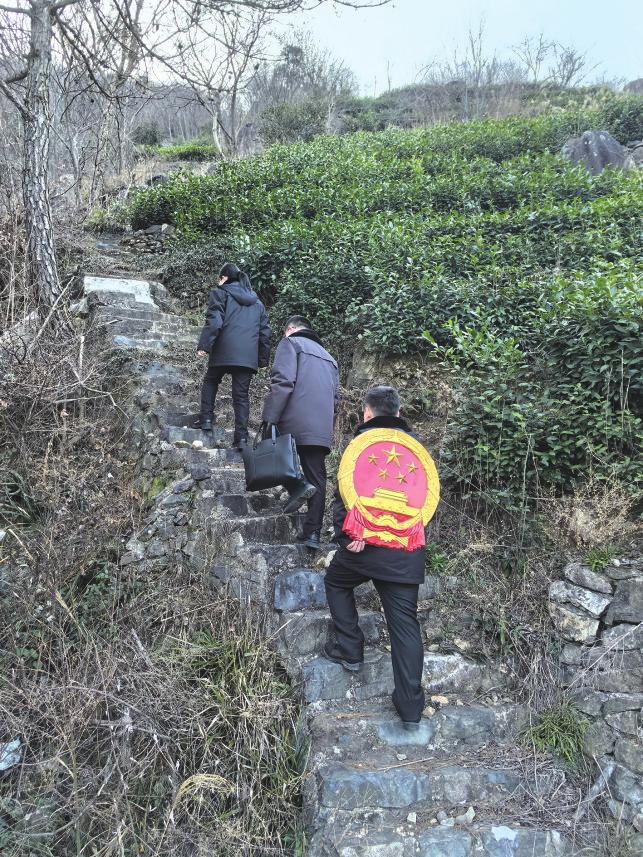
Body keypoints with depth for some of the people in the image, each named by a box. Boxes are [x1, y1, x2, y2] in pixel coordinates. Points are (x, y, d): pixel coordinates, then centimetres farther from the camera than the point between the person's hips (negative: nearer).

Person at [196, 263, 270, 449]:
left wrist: (204, 346, -9)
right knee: (241, 395, 4)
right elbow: (265, 331, 18)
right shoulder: (257, 301, 21)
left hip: (224, 351, -3)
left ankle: (206, 418, 11)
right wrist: (263, 358, 21)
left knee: (210, 381, 21)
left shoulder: (220, 293, 5)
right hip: (248, 355, 3)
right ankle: (241, 437, -2)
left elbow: (214, 322, -8)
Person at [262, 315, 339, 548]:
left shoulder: (290, 343, 6)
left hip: (295, 424, -6)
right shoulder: (328, 357, 29)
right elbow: (335, 397, 26)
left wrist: (270, 419, -13)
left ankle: (297, 485, -11)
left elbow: (283, 382, -10)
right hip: (322, 430, 6)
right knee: (317, 479, 5)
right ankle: (312, 533, 2)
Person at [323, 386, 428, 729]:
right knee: (405, 622, 7)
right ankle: (410, 707, 10)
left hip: (366, 544, -3)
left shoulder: (361, 441, 0)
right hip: (408, 551, 4)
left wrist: (345, 535, -12)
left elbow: (344, 492, -9)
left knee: (336, 582, 26)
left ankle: (349, 649, 25)